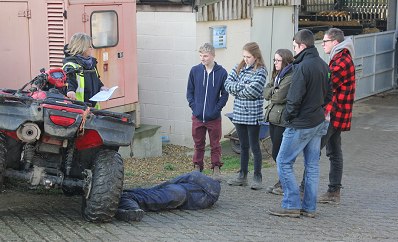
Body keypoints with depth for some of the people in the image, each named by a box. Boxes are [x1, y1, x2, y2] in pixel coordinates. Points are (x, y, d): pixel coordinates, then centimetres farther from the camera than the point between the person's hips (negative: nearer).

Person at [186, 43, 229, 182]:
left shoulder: (221, 72, -3)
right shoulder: (195, 71, 2)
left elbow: (225, 94, 1)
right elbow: (190, 91, 10)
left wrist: (217, 108, -9)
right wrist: (193, 105, -3)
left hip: (214, 117, -2)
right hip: (197, 117, 2)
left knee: (215, 145, 6)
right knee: (198, 144, 11)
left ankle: (216, 170, 17)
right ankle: (197, 168, 22)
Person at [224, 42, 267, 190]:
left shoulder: (260, 71, -8)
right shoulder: (239, 67, 10)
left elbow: (252, 91, -18)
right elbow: (228, 84, 3)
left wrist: (236, 90, -4)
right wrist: (242, 86, -11)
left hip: (253, 115, -6)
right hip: (239, 114, 6)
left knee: (254, 146, 1)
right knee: (243, 146, 14)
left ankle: (257, 177, 10)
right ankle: (243, 176, 23)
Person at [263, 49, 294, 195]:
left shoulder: (291, 77, -14)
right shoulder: (277, 75, 17)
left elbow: (279, 97, -20)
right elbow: (266, 93, 8)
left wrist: (272, 93, -1)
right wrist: (274, 91, -10)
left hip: (284, 120, -9)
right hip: (274, 118, 9)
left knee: (278, 154, -5)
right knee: (277, 154, 13)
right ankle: (282, 182, 23)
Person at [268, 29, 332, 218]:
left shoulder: (302, 67, -19)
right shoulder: (323, 65, 8)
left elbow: (294, 98, -20)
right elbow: (328, 94, 16)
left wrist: (287, 117, -5)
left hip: (300, 124, -9)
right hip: (318, 122, 9)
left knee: (284, 162, 1)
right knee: (312, 165, 12)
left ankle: (292, 205, 2)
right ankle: (309, 207, 17)